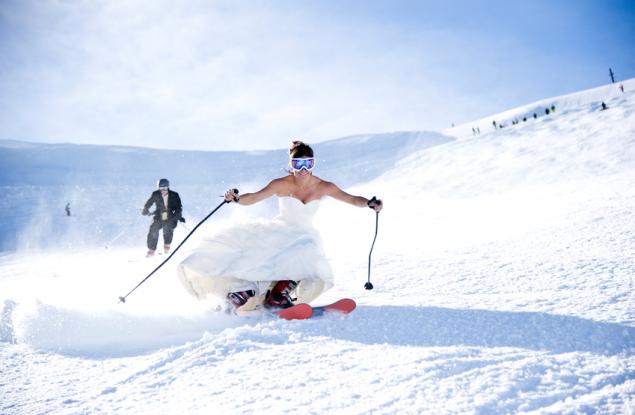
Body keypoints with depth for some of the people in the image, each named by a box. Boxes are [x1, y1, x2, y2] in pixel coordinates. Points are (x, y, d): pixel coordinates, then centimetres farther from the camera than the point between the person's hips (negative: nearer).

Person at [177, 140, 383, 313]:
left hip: (304, 236, 1)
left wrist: (370, 203, -29)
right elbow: (253, 198, -18)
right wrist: (236, 199, -38)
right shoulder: (281, 185, -14)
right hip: (278, 233, 0)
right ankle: (243, 292, -8)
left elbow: (352, 199, -10)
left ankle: (279, 296, -19)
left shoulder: (323, 187, -10)